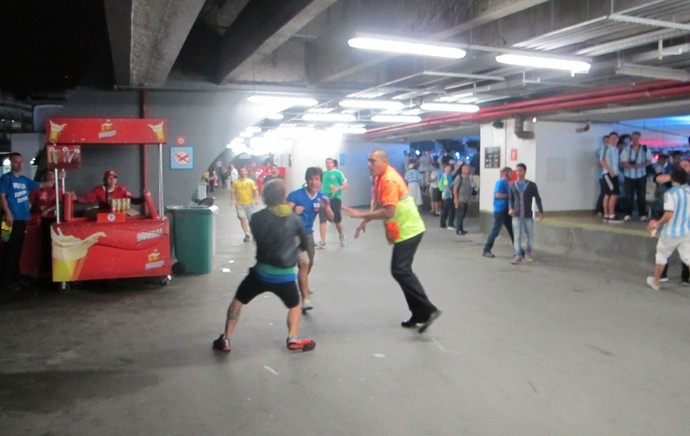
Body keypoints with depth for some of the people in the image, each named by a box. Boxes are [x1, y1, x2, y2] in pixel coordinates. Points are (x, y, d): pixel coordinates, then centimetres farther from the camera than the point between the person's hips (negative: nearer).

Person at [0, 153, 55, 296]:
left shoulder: (24, 180, 15)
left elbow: (41, 185, 25)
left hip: (22, 219, 7)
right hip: (12, 219, -7)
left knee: (18, 250, 13)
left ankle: (15, 279, 22)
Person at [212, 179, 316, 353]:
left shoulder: (257, 218, -4)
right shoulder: (294, 218, -1)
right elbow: (304, 244, 11)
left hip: (262, 271, 0)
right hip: (285, 275, 0)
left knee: (238, 301, 18)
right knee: (294, 305, 24)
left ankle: (225, 340, 16)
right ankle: (293, 339, 9)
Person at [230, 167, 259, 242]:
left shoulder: (250, 181, 2)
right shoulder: (235, 182, 5)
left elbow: (255, 190, -1)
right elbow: (232, 192, 5)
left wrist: (256, 199, -13)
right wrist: (232, 200, -10)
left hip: (249, 203, 0)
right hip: (239, 203, 0)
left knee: (251, 219, 8)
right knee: (242, 218, -10)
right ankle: (247, 234, -7)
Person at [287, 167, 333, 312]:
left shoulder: (321, 197, -4)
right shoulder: (295, 195, -19)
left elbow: (331, 218, -5)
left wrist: (326, 206, -25)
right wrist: (293, 211, -40)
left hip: (308, 233, 6)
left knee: (309, 264, 23)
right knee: (304, 263, -22)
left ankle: (303, 286, 53)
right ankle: (305, 299, -18)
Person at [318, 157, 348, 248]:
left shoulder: (338, 173, -3)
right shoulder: (323, 173, 10)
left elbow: (346, 185, -4)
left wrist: (338, 188, -20)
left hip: (335, 199, -3)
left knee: (337, 220, 8)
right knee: (322, 219, -6)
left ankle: (341, 236, 34)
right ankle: (322, 241, -2)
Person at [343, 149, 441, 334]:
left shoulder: (389, 180, -20)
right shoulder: (381, 178, 12)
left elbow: (388, 211, -26)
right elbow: (380, 206, 20)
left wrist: (361, 215, -22)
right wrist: (365, 221, 11)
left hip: (407, 231, -10)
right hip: (403, 231, 10)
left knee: (400, 270, -15)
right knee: (402, 271, 12)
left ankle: (428, 310, -11)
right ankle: (419, 315, 19)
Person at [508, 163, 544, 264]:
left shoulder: (532, 185, 1)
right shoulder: (513, 186, 6)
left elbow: (537, 199, 4)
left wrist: (540, 211, -4)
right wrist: (510, 208, -7)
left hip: (528, 216, 0)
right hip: (517, 215, 0)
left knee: (530, 235, 8)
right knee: (517, 236, -7)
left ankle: (528, 251, 33)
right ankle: (518, 256, -6)